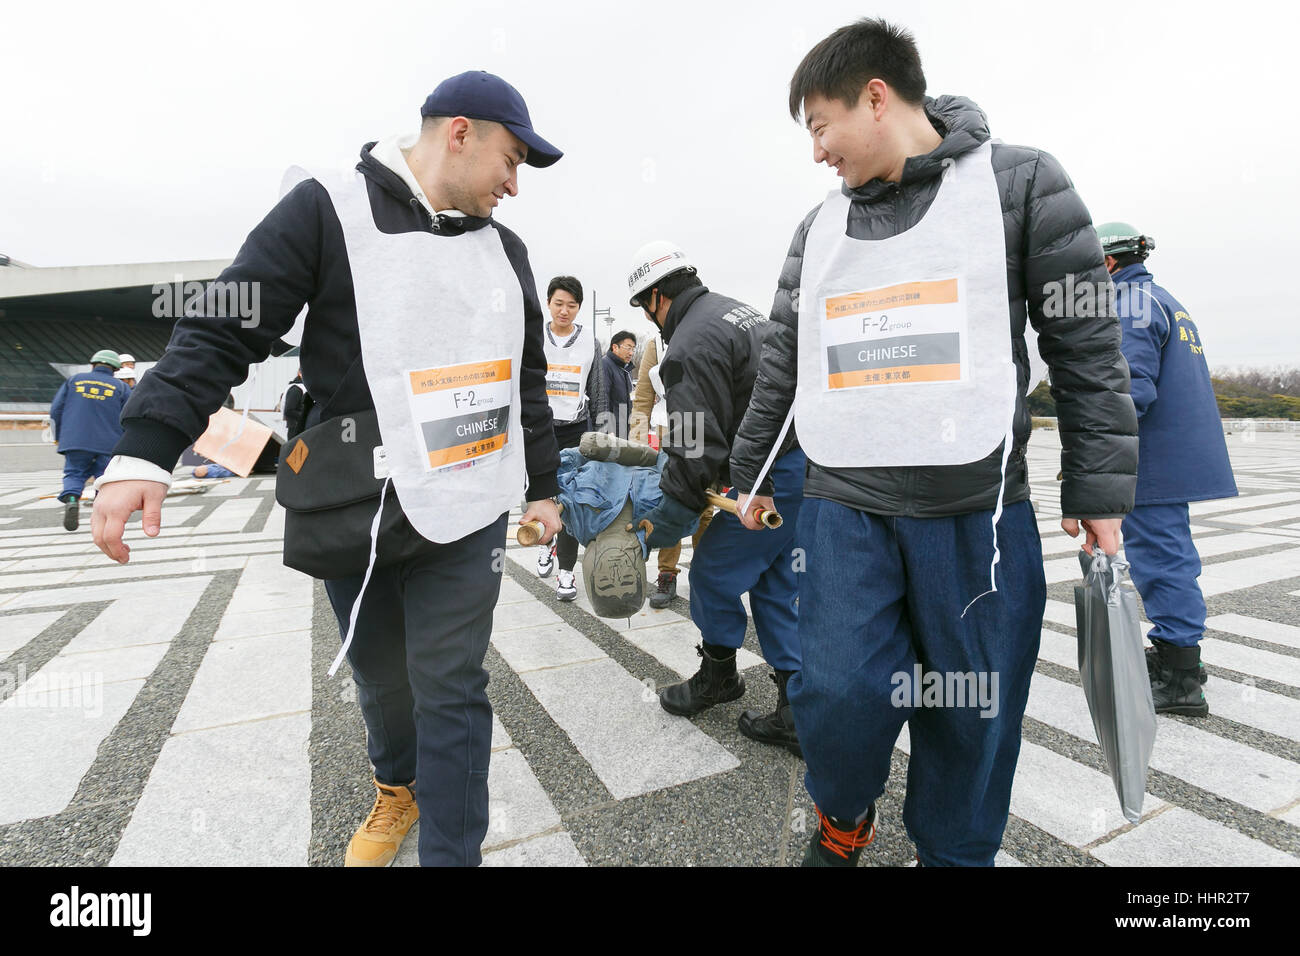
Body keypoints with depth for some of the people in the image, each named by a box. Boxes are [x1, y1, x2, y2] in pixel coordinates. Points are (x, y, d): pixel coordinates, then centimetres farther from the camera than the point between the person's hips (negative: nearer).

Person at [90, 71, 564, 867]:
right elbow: (223, 332, -6)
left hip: (467, 514, 2)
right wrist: (146, 451, -15)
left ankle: (451, 853, 21)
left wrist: (543, 484, 16)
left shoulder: (505, 249, 12)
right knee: (380, 676, 17)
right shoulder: (328, 210, -3)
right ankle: (397, 788, 46)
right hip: (354, 513, -2)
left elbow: (528, 382, 16)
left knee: (450, 689, 3)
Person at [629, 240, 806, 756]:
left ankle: (718, 675, 31)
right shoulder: (735, 310, 18)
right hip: (811, 460, 10)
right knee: (775, 583, 15)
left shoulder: (690, 347, -14)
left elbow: (696, 455, -19)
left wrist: (654, 532, -9)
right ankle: (797, 713, 21)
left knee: (713, 573, 7)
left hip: (779, 475, -10)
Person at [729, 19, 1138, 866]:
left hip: (978, 512, -2)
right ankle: (844, 821, 27)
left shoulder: (1021, 183, 2)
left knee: (970, 714, 7)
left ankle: (953, 853, 35)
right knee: (840, 693, -6)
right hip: (843, 509, 2)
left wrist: (1100, 494, -2)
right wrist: (750, 474, 22)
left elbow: (1089, 346, 1)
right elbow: (779, 369, 17)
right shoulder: (819, 230, 13)